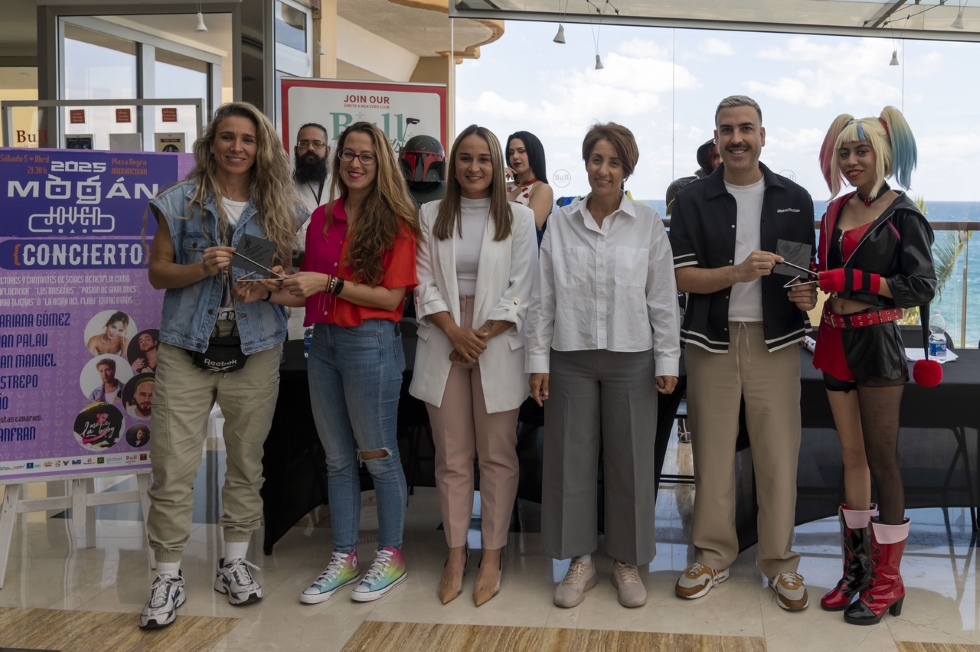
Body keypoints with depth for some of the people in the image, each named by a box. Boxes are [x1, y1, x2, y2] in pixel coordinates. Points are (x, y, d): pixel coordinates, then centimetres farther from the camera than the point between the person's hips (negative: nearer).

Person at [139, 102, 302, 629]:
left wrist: (265, 288, -12)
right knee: (172, 465, -2)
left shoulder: (279, 208, 6)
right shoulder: (179, 202, 3)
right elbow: (157, 272, 2)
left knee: (246, 460, 9)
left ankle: (234, 562, 25)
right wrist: (202, 268, -16)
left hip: (255, 350, 1)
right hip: (187, 349, -1)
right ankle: (169, 576, 10)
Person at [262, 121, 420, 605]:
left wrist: (330, 283, -17)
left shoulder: (395, 223, -6)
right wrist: (276, 294, -1)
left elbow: (391, 297, -11)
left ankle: (391, 556, 19)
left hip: (371, 342, -6)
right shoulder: (322, 219, 10)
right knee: (338, 459, 13)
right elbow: (310, 291, 16)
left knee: (378, 456, 4)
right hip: (324, 341, 6)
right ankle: (343, 558, 24)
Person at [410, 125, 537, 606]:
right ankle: (455, 555, 15)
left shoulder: (518, 218, 3)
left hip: (497, 348, -1)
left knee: (497, 456, 4)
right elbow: (423, 283, 3)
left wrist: (480, 338, -10)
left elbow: (520, 290, -2)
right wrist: (455, 332, -11)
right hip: (443, 347, 2)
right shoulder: (430, 216, 8)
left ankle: (492, 557, 13)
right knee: (452, 458, 6)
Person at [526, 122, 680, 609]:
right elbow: (542, 298, 4)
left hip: (631, 359, -1)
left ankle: (627, 562, 21)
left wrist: (667, 360, -1)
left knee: (631, 460, 5)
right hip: (570, 358, 1)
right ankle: (579, 561, 19)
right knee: (570, 459, 5)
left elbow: (663, 299, 2)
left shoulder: (648, 225, 2)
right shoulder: (560, 223, 4)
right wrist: (537, 360, 1)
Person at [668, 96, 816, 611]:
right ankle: (713, 556, 19)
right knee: (712, 451, 4)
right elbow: (682, 276, -2)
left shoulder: (794, 199, 9)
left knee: (778, 453, 1)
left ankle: (780, 561, 15)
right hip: (712, 339, 0)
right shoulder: (692, 201, 5)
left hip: (775, 341, 0)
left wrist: (808, 294, -9)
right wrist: (739, 272, -18)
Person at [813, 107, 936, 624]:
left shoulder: (902, 215, -7)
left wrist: (855, 280, -19)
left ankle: (887, 581, 8)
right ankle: (856, 567, 20)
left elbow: (921, 288, -12)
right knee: (852, 456, 11)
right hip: (837, 342, 6)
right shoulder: (835, 210, 11)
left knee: (882, 459, -1)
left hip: (877, 345, -6)